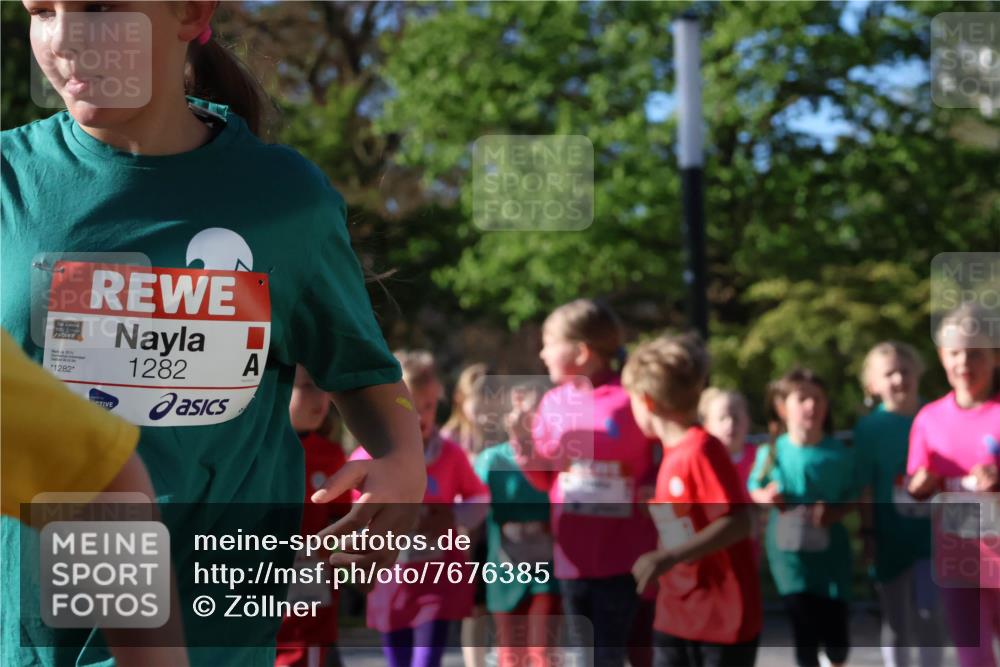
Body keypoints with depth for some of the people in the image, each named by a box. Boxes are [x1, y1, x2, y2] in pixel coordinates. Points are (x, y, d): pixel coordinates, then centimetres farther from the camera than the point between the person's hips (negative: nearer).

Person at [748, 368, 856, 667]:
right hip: (789, 548, -1)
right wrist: (765, 496, -15)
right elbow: (753, 488, 7)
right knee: (803, 620, -6)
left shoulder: (840, 454, -7)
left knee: (835, 622, 4)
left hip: (830, 549, 1)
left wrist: (835, 511, -18)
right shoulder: (771, 452, -7)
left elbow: (852, 496, 1)